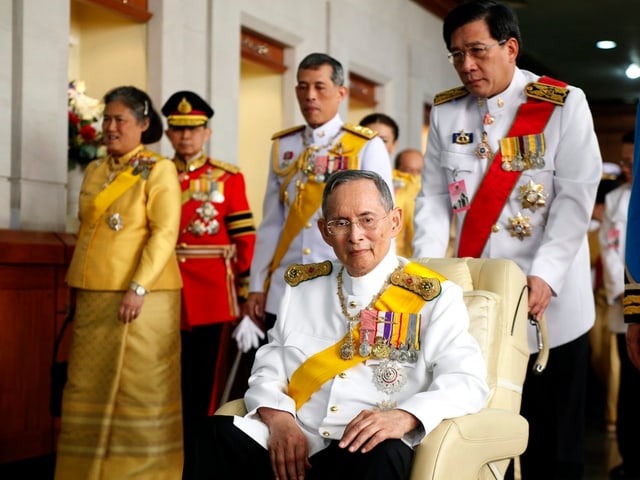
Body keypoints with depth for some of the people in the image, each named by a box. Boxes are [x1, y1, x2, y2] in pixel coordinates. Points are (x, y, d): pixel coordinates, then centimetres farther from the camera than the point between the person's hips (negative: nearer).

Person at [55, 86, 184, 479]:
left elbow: (165, 233, -11)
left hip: (143, 295, -6)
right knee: (90, 388, 7)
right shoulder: (94, 172, 16)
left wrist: (138, 288, -20)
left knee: (141, 388, -2)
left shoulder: (159, 170, -3)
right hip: (94, 297, 6)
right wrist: (79, 284, 16)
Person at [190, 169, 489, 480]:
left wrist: (404, 416, -26)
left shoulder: (434, 297, 4)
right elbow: (269, 368, 14)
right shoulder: (302, 287, 17)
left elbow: (467, 381, -6)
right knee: (220, 434, -24)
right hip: (293, 445, 4)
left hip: (368, 447, -3)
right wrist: (278, 418, -9)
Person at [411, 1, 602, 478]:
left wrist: (545, 273, -19)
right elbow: (433, 197, 7)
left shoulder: (563, 104, -4)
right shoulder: (445, 111, 8)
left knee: (552, 439, 4)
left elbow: (576, 197, -9)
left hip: (546, 299, -3)